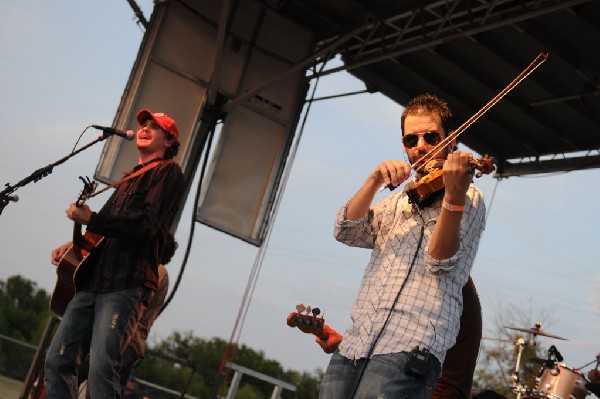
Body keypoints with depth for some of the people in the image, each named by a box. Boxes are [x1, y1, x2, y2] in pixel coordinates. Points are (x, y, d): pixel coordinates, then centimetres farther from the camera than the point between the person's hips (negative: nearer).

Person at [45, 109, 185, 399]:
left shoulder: (168, 171, 1)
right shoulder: (130, 178, 28)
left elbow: (146, 223, -13)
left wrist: (90, 218, -10)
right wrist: (74, 245, 13)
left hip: (126, 284, -8)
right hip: (93, 280, 9)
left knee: (101, 370, -19)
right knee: (57, 360, 1)